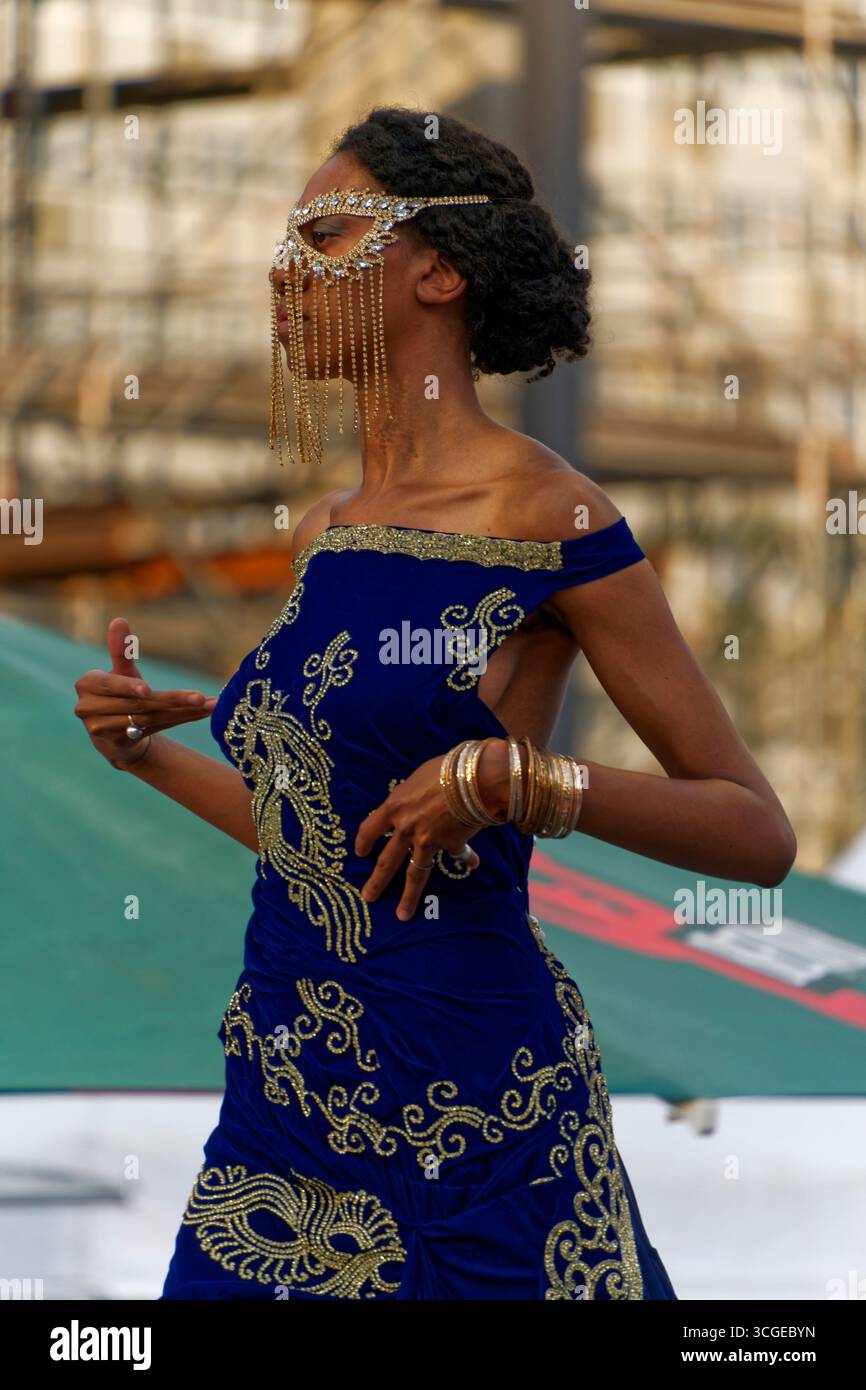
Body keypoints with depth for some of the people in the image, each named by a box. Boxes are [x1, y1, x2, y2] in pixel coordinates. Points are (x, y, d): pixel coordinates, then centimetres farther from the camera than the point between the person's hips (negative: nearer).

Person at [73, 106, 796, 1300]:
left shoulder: (548, 521, -9)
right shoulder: (329, 534, 12)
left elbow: (758, 833, -10)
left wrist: (510, 776, -21)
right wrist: (150, 754, 15)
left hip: (468, 1099, -6)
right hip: (290, 1098, 6)